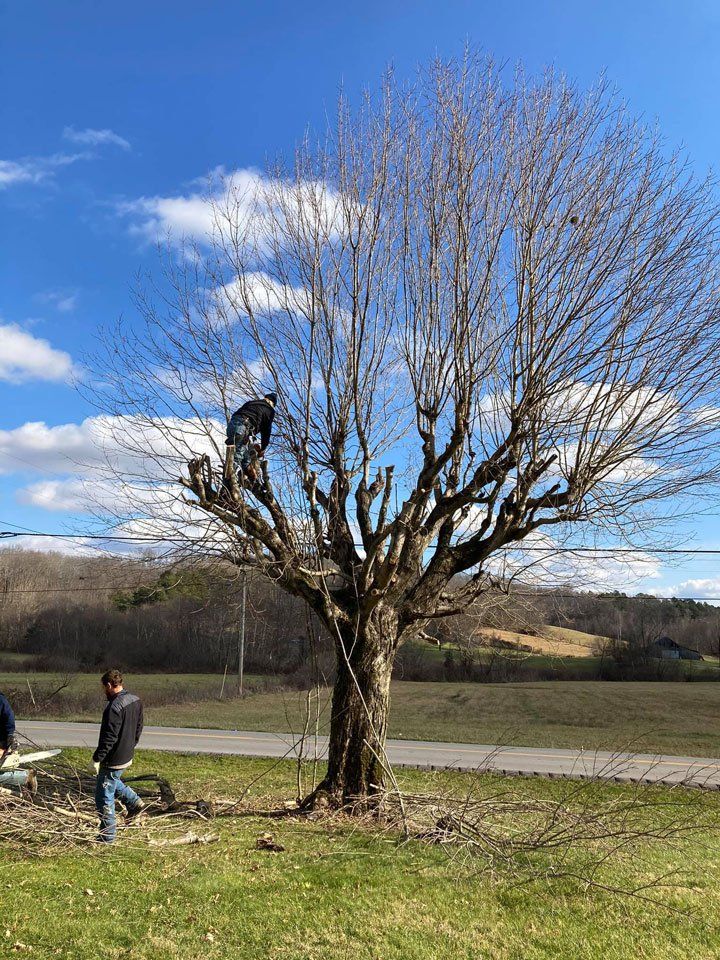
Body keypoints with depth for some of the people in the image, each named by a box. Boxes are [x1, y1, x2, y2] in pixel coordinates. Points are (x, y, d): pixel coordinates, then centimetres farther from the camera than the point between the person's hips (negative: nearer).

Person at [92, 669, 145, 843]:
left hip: (113, 759, -9)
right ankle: (134, 802, 26)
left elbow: (109, 737, -26)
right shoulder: (136, 700, 2)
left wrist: (97, 757, -17)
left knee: (104, 796, 5)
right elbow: (139, 728, 12)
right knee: (113, 781, 33)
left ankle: (107, 836, 15)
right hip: (128, 756, 9)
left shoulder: (114, 707, -27)